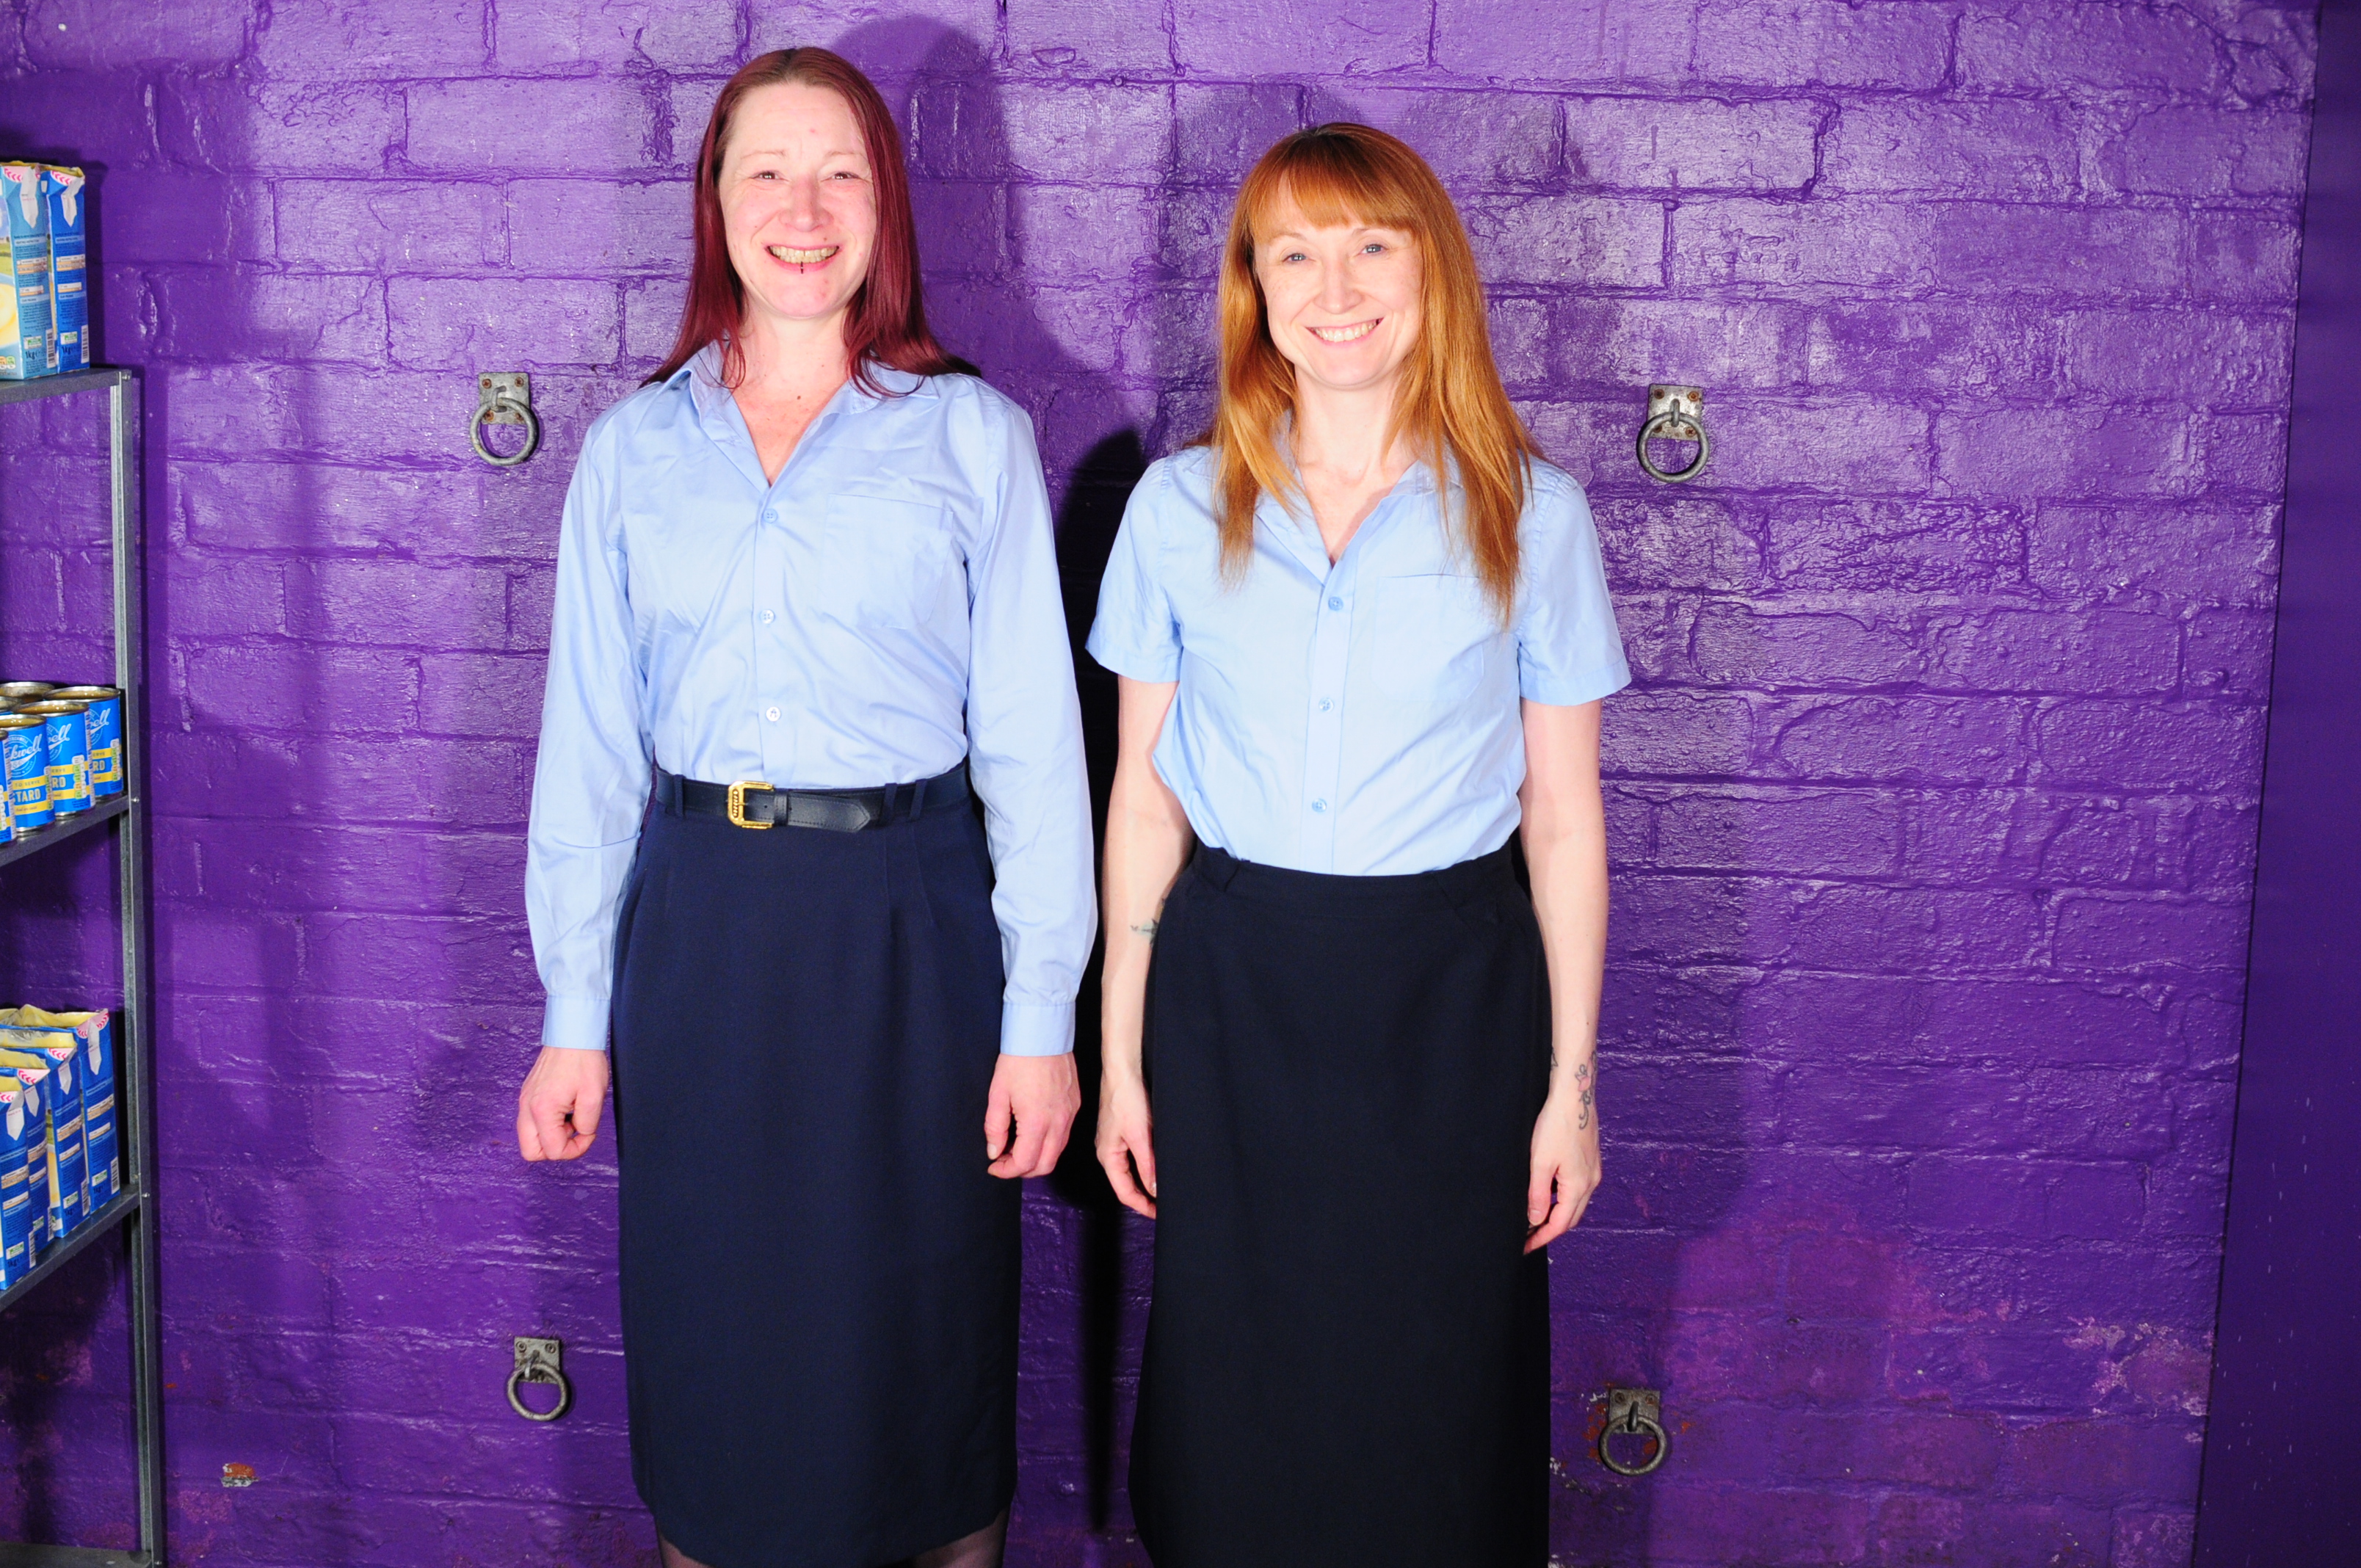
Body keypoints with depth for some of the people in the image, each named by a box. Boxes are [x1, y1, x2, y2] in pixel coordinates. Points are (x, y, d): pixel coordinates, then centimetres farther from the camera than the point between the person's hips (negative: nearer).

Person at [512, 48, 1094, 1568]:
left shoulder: (971, 435, 1)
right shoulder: (634, 447, 7)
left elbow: (1032, 737, -2)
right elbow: (589, 744, 9)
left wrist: (1042, 1017, -6)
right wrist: (575, 1017, 6)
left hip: (909, 925, -2)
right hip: (699, 922, 2)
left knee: (918, 1322, 7)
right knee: (710, 1328, 10)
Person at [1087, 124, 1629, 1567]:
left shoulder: (1529, 516, -3)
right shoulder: (1180, 508, 1)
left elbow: (1565, 819, 1)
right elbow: (1145, 799, 6)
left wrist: (1571, 1081, 1)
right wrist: (1122, 1056, 5)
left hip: (1450, 992, -1)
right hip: (1231, 990, 1)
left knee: (1434, 1403, 8)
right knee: (1234, 1396, 10)